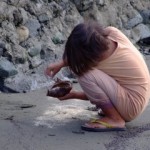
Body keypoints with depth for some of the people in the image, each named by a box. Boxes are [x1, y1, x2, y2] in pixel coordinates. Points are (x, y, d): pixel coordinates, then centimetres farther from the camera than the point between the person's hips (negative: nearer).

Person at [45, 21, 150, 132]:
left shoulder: (102, 63, -26)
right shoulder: (112, 32, -13)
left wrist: (72, 95, 6)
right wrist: (61, 63, 2)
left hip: (132, 105, -9)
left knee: (84, 73, -25)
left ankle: (115, 119, -12)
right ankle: (111, 109, 13)